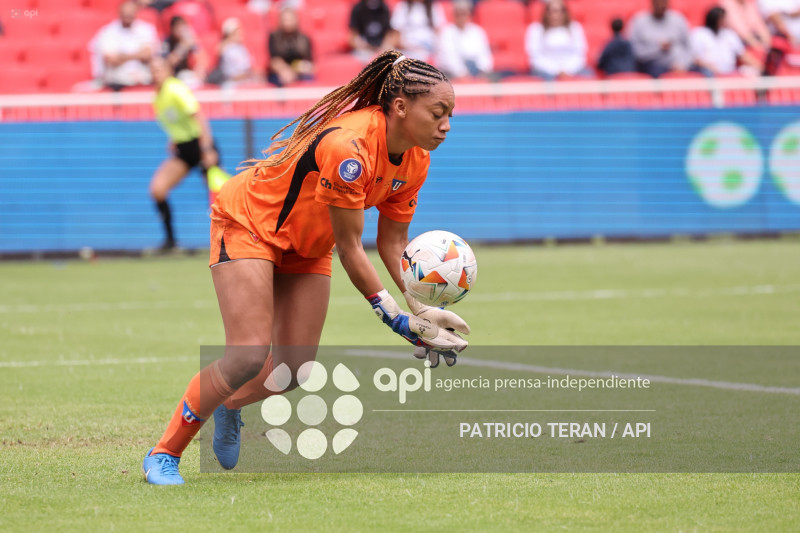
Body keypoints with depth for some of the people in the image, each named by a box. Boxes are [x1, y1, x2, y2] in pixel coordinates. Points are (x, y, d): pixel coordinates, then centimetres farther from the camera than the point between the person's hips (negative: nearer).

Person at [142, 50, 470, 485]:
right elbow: (349, 248, -28)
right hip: (249, 222, -8)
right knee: (248, 356, -20)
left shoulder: (415, 159, -9)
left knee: (295, 368, 0)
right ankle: (163, 454, -7)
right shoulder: (349, 146, -35)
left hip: (307, 244, 8)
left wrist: (422, 308, -15)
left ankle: (228, 406, 32)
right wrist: (397, 318, -28)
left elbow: (393, 242, -1)